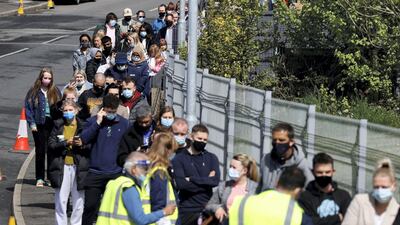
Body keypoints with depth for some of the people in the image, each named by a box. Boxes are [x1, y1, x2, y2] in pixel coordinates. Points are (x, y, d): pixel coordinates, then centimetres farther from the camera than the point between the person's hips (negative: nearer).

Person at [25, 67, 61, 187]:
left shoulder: (56, 92, 6)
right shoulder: (34, 92, 1)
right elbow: (28, 108, 1)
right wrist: (32, 123, -7)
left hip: (53, 124, 1)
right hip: (39, 125, -1)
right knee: (40, 151, 3)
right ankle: (39, 178, 10)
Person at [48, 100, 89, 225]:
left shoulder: (83, 126, 4)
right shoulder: (58, 126, 7)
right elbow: (51, 145, 0)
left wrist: (82, 144, -14)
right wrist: (65, 143, -13)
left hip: (78, 167, 0)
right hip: (62, 166, 1)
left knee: (78, 200, 4)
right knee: (60, 200, 2)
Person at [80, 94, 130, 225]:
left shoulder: (124, 124, 3)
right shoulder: (93, 121, 2)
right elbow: (84, 139, -11)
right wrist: (97, 123, -16)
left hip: (116, 174, 1)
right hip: (95, 173, -1)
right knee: (90, 206, 0)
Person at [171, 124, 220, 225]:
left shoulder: (212, 158, 10)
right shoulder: (179, 159, 1)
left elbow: (216, 181, -6)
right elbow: (181, 184, -13)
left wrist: (192, 179, -10)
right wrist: (206, 181, -9)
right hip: (187, 210, -2)